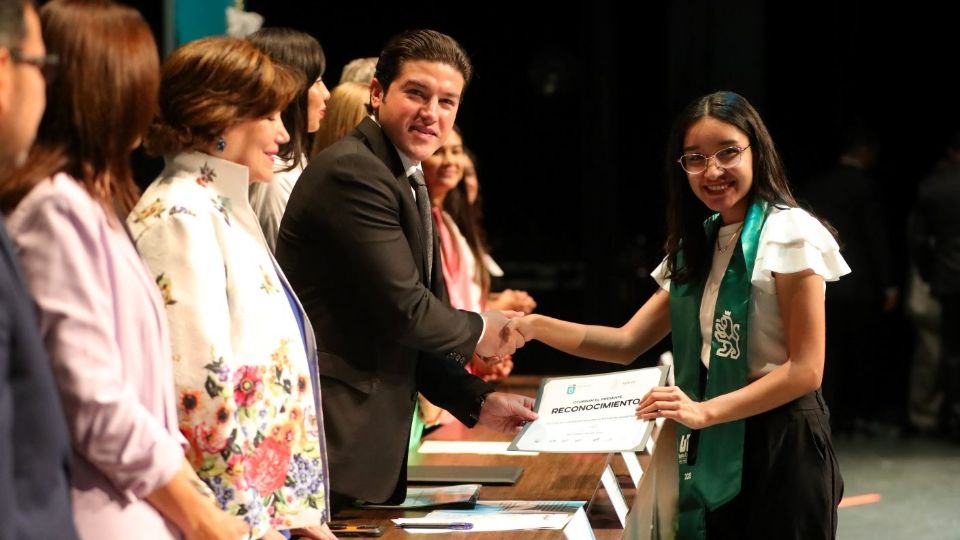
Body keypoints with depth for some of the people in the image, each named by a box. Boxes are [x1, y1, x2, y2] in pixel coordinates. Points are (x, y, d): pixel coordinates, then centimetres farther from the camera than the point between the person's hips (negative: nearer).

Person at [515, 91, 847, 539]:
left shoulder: (789, 233, -10)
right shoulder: (696, 245, 13)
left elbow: (805, 369, -15)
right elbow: (628, 342, 8)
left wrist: (704, 412, -24)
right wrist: (536, 327, -6)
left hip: (781, 446, -7)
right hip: (714, 451, 7)